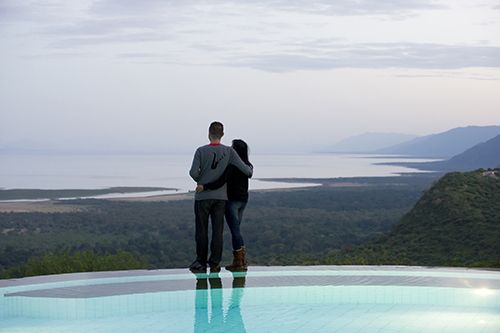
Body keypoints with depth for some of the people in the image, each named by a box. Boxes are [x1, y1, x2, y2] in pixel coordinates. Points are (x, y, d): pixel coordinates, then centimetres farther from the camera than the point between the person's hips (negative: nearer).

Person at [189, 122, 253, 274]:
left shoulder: (201, 151, -9)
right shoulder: (229, 151, -3)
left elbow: (193, 172, -14)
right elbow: (244, 168, -5)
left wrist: (200, 180, 8)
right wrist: (250, 171, 20)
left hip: (203, 196, -2)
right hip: (220, 197, 2)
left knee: (201, 230, 4)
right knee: (217, 231, 4)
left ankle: (201, 262, 6)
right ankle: (214, 264, 3)